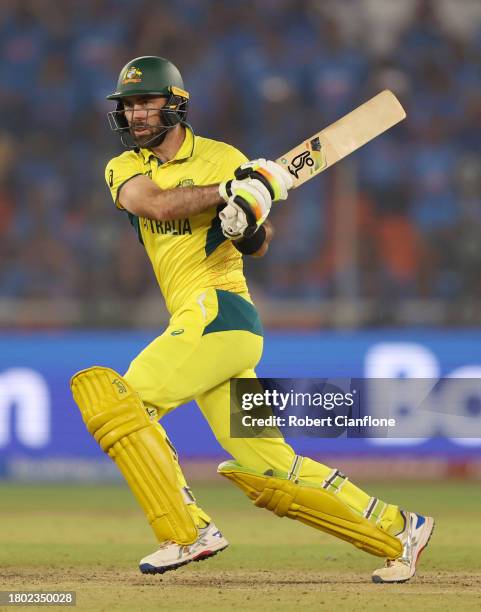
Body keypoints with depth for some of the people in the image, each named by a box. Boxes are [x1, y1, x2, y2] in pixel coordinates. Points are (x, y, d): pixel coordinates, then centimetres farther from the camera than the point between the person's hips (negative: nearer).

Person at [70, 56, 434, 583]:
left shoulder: (223, 159, 3)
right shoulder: (124, 168, 14)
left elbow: (258, 247, 0)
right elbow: (158, 205, -8)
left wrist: (251, 224, -22)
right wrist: (230, 190, -17)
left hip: (219, 313, -6)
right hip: (198, 323, 6)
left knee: (117, 399, -18)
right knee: (264, 469, 4)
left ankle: (186, 532, -15)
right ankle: (397, 530, 12)